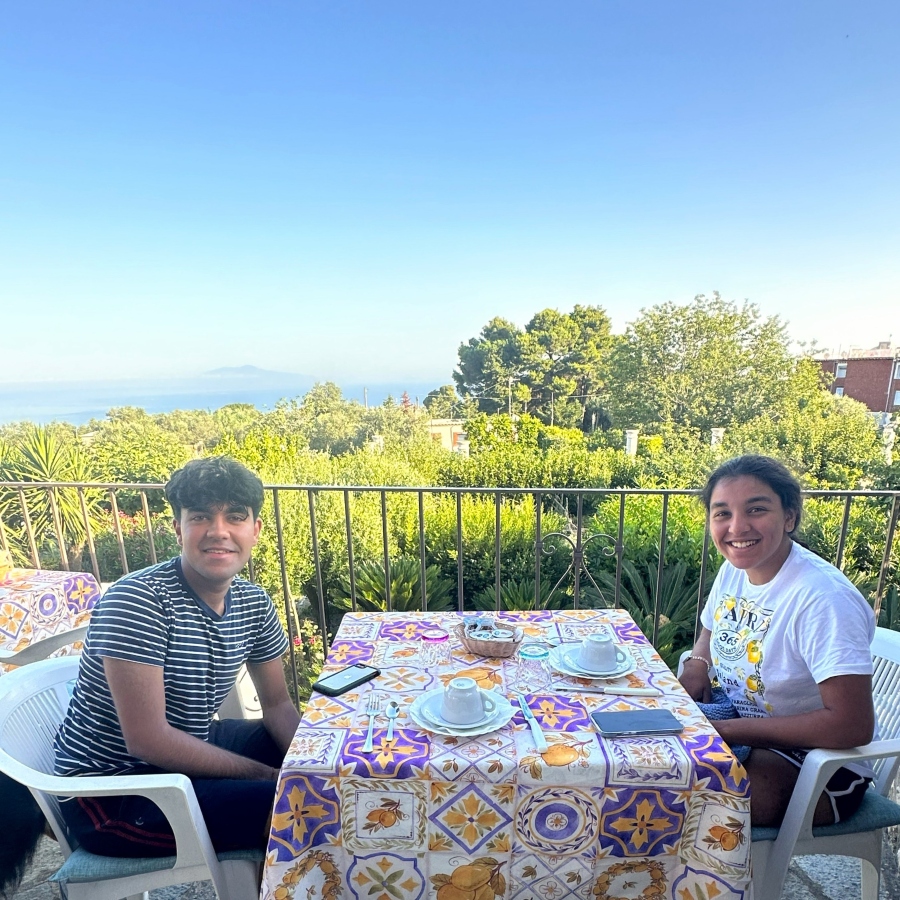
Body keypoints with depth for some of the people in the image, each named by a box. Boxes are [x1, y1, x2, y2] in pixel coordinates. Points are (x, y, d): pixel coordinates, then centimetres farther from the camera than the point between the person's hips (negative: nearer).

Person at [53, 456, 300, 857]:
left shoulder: (254, 603, -5)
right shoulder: (136, 600, -25)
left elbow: (277, 706, 2)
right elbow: (148, 738, -27)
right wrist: (265, 774, -22)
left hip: (194, 745, 7)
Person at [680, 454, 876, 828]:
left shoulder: (822, 597, -27)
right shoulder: (733, 570, -3)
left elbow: (853, 725, -29)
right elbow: (712, 630, 16)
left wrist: (728, 729, -25)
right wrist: (697, 663, -7)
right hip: (739, 732, 7)